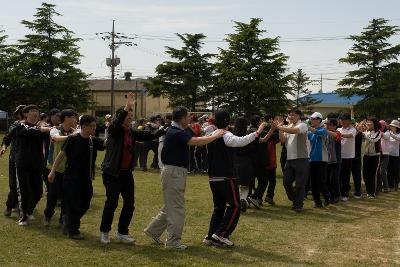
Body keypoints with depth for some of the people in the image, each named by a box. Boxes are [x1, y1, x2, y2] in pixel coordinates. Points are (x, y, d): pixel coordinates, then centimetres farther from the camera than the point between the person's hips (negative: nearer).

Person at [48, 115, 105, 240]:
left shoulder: (93, 141, 4)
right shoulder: (73, 139, -11)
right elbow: (61, 155, -7)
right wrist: (52, 171, -7)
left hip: (86, 179, 6)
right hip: (71, 178, -6)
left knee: (84, 205, 11)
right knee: (73, 205, 0)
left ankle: (68, 226, 31)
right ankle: (73, 231, 15)